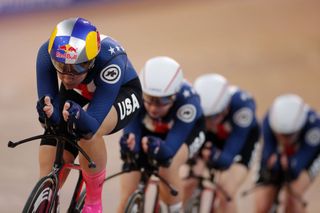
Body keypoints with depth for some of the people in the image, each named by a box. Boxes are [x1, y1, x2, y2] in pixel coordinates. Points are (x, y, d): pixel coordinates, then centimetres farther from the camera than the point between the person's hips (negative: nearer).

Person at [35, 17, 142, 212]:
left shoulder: (111, 58, -40)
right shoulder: (47, 53, -32)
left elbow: (93, 124, -41)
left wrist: (79, 117, -63)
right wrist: (48, 113, -53)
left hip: (121, 93, -4)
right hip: (77, 95, 4)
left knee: (88, 132, -36)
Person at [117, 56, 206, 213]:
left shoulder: (186, 99, -40)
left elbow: (171, 148, -43)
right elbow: (131, 133, -35)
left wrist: (159, 149, -65)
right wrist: (128, 144, -59)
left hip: (185, 129, -2)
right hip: (147, 130, 2)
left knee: (168, 168, -31)